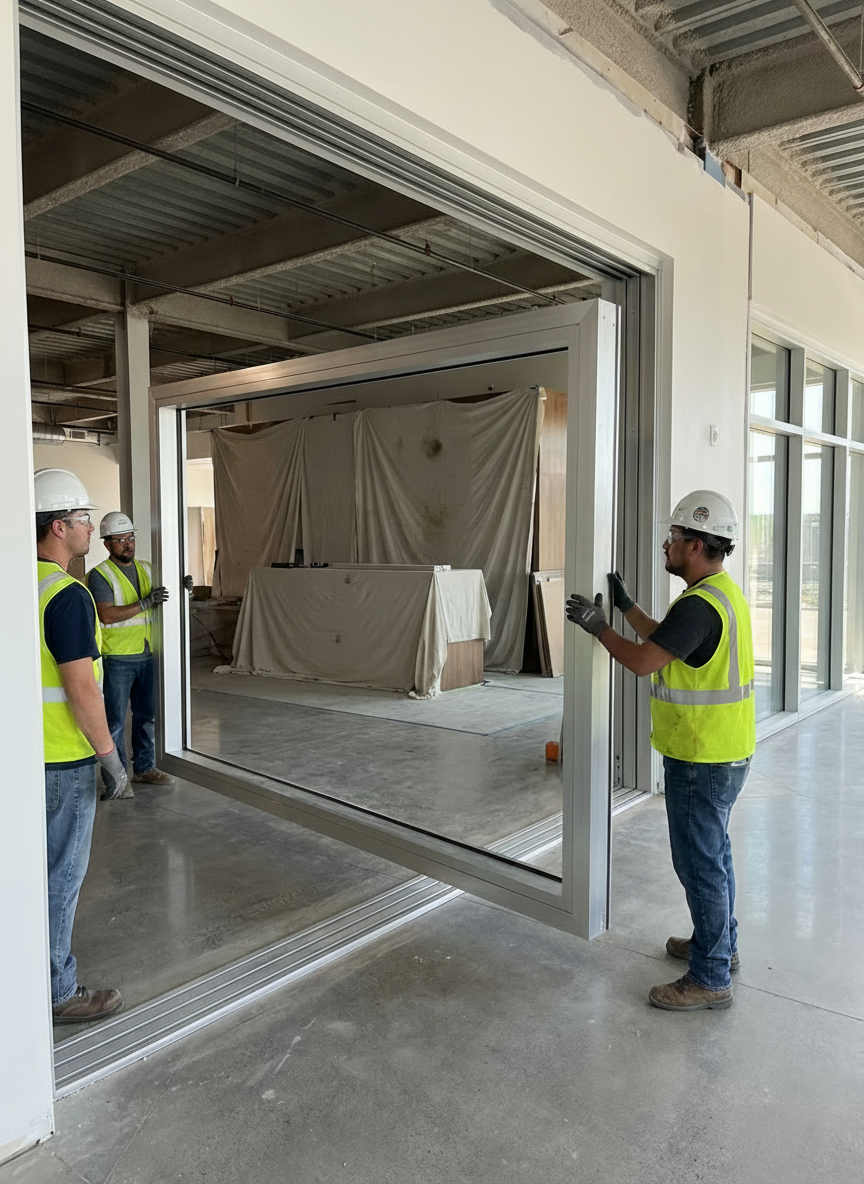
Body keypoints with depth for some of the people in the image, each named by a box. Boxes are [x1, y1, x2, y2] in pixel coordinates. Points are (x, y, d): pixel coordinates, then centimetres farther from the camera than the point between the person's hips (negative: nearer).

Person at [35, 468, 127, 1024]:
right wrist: (110, 755, -14)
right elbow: (81, 687, -23)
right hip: (63, 759, -9)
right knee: (61, 872, 3)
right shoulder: (67, 594, -21)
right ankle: (57, 992, 17)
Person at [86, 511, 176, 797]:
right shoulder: (100, 575, -10)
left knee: (146, 715, 15)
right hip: (117, 658, -6)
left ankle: (144, 768, 28)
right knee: (115, 720, 1)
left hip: (146, 655, 6)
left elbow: (160, 604, 19)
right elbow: (107, 615, -21)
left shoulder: (146, 569, 11)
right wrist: (144, 604, -26)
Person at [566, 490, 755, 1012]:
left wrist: (598, 626, -10)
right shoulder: (724, 591, 9)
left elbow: (643, 661, -24)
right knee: (713, 852, 22)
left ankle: (711, 979, 13)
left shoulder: (701, 603, -25)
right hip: (723, 753, 10)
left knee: (700, 861, 1)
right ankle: (720, 944, 39)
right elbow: (666, 642, 18)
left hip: (702, 761, -10)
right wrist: (627, 606, 19)